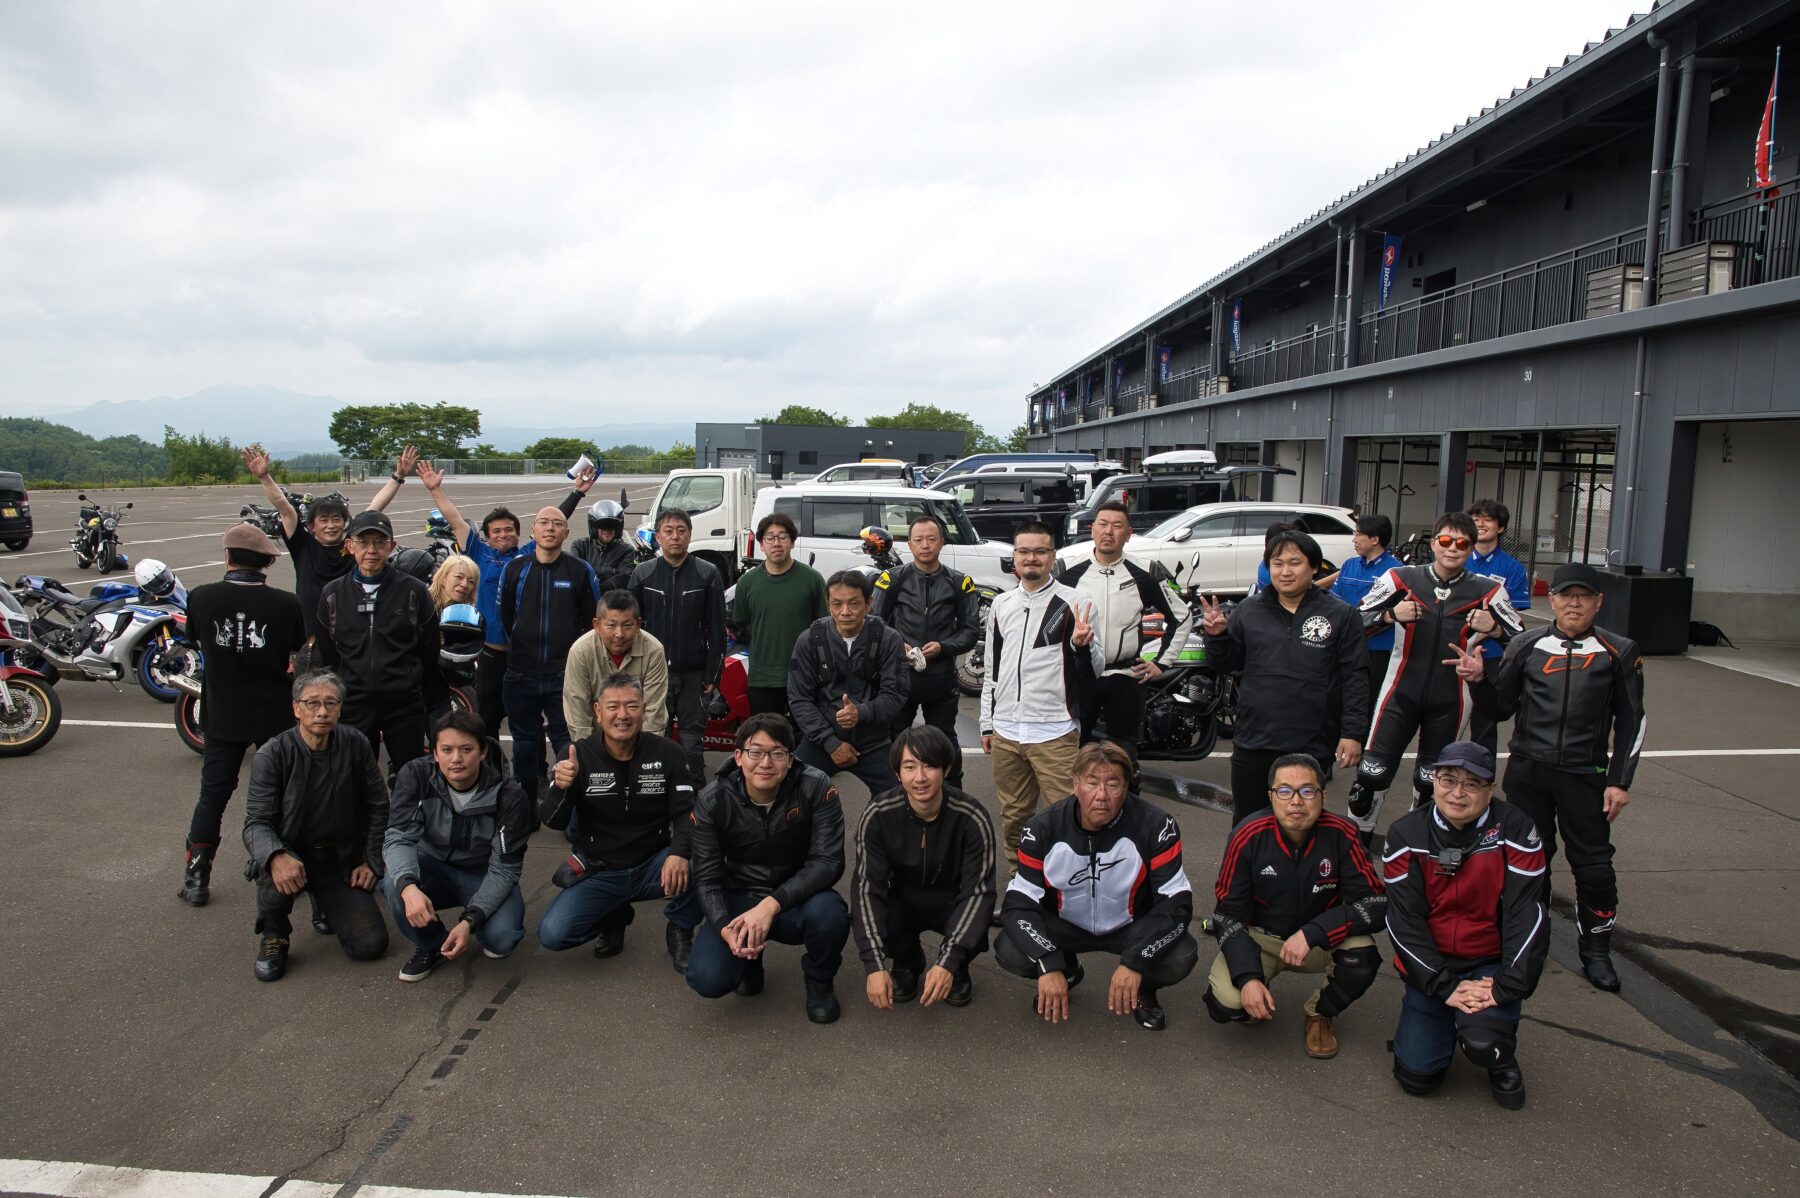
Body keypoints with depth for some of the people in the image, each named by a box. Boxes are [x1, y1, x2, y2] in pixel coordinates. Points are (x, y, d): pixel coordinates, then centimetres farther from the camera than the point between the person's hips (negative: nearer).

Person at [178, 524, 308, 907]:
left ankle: (196, 879, 15)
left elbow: (194, 638, 8)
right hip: (274, 714, -1)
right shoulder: (286, 604, -16)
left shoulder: (201, 598, -11)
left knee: (213, 795, 12)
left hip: (222, 714, 1)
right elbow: (301, 650, -1)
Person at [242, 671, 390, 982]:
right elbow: (256, 823, -17)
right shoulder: (272, 755, -13)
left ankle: (326, 899, 23)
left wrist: (371, 862, 1)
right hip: (291, 854, -2)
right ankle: (273, 933, -3)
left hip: (341, 859, 2)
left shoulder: (355, 744, -6)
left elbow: (377, 806, 5)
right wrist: (277, 857, -38)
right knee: (279, 878, -38)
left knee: (371, 944, -10)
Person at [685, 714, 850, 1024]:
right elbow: (707, 877, -11)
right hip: (739, 898, 1)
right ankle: (750, 955, 15)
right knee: (708, 980, -23)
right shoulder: (713, 800, -13)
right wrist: (726, 929, -30)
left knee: (828, 912, -35)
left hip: (796, 898, -1)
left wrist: (771, 905, -35)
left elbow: (828, 862, -23)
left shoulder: (816, 788, -19)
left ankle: (819, 982, 0)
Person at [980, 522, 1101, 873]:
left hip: (1054, 733, -5)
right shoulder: (1001, 605, 12)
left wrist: (1082, 645, -26)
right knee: (1013, 815, 15)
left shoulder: (1072, 603, -4)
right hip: (1005, 732, 5)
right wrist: (987, 723, 18)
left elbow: (1094, 671, -4)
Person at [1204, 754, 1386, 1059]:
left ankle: (1320, 1014, 3)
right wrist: (1248, 976, -27)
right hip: (1259, 937, -1)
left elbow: (1375, 904, -20)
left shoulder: (1342, 835, -19)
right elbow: (1228, 913, -13)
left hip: (1323, 939, 1)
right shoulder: (1248, 836, -20)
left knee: (1362, 958, -30)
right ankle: (1258, 1006, 14)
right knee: (1227, 1002, -26)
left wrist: (1312, 933, -33)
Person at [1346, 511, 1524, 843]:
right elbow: (1357, 620, -1)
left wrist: (1493, 628, -16)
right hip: (1401, 693, -1)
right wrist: (1392, 614, -18)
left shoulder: (1487, 590, -2)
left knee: (1431, 781, 13)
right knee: (1373, 771, -4)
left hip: (1449, 702, 1)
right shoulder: (1401, 578, -4)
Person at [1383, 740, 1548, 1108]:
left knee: (1482, 1040, -29)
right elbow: (1403, 920, -10)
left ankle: (1502, 1058, 10)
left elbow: (1529, 915, -13)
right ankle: (1442, 1021, 28)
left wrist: (1507, 987, -20)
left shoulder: (1515, 831, -10)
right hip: (1430, 967, 2)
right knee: (1417, 1075, -5)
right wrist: (1443, 986, -16)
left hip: (1491, 963, -1)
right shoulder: (1406, 834, -7)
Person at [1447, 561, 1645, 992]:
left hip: (1584, 776, -1)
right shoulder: (1527, 646, 2)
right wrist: (1480, 679, -14)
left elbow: (1631, 722, 3)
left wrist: (1620, 781, -2)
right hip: (1527, 772, 1)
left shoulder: (1618, 652, 0)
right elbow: (1500, 709, 5)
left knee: (1594, 865, 2)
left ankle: (1596, 950, 21)